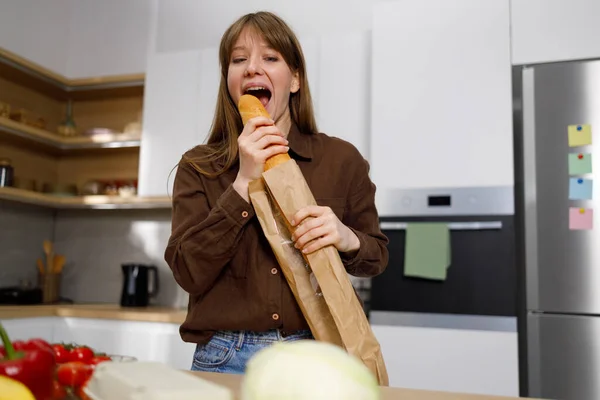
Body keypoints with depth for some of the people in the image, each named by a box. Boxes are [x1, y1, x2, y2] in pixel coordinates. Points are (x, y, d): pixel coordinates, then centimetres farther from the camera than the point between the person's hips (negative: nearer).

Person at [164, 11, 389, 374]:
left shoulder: (341, 159, -1)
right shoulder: (198, 167, -1)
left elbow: (377, 255, 7)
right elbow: (189, 273, -10)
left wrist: (347, 239, -16)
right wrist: (244, 183, -18)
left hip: (314, 357, 1)